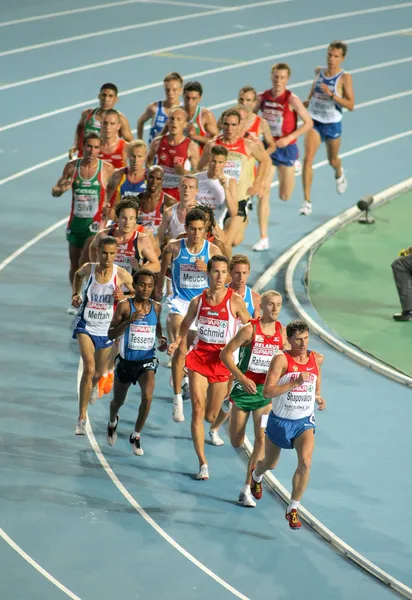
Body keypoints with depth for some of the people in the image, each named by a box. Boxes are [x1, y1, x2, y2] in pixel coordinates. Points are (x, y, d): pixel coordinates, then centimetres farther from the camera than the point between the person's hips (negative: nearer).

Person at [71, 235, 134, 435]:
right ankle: (82, 417, -18)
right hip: (86, 327, -1)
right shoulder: (88, 269, -9)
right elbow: (78, 275, 17)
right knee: (89, 368, -21)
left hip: (107, 329, 1)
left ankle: (93, 387, 60)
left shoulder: (121, 275, -14)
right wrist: (75, 294, 3)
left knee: (98, 373, 19)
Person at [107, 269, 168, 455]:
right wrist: (129, 321, -29)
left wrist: (162, 340, 2)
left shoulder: (156, 307, 0)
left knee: (147, 396, -23)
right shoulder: (125, 306, -12)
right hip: (126, 361, -1)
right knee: (118, 401, 17)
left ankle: (136, 436, -3)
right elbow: (111, 334, -15)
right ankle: (112, 421, 54)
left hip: (147, 360, 1)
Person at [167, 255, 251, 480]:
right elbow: (186, 323, 18)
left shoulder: (235, 301, -7)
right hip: (199, 356, 1)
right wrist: (177, 341, 1)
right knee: (198, 408, -12)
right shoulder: (198, 301, 1)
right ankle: (203, 464, -9)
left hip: (222, 360, -1)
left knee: (211, 416, 7)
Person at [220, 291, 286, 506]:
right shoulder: (250, 329, -13)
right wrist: (242, 378, -18)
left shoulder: (282, 331, 1)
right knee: (236, 443, 6)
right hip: (245, 388, -3)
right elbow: (225, 353, -11)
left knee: (262, 438, -10)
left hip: (266, 391, 3)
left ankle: (247, 490, -4)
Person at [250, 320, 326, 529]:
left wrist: (318, 397, 5)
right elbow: (267, 392, -27)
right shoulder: (281, 359, -18)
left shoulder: (317, 359, -3)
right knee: (270, 464, 19)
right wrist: (295, 382, -34)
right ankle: (256, 476, 58)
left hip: (305, 421, 2)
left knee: (305, 461, -23)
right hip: (280, 421, -2)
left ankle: (293, 510, -11)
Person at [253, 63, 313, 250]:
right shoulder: (262, 98, -4)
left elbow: (308, 122, -13)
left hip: (286, 149, -2)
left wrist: (289, 138, -22)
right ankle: (263, 239, -4)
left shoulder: (291, 100, -15)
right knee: (263, 192, -8)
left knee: (284, 196, 10)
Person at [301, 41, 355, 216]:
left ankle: (339, 174, 60)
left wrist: (332, 94, -30)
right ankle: (307, 201, -14)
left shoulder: (345, 77, -15)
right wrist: (308, 100, 11)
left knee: (332, 160, 20)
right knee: (308, 158, -15)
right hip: (314, 121, 2)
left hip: (332, 124, -2)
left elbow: (350, 105, -20)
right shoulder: (319, 71, -2)